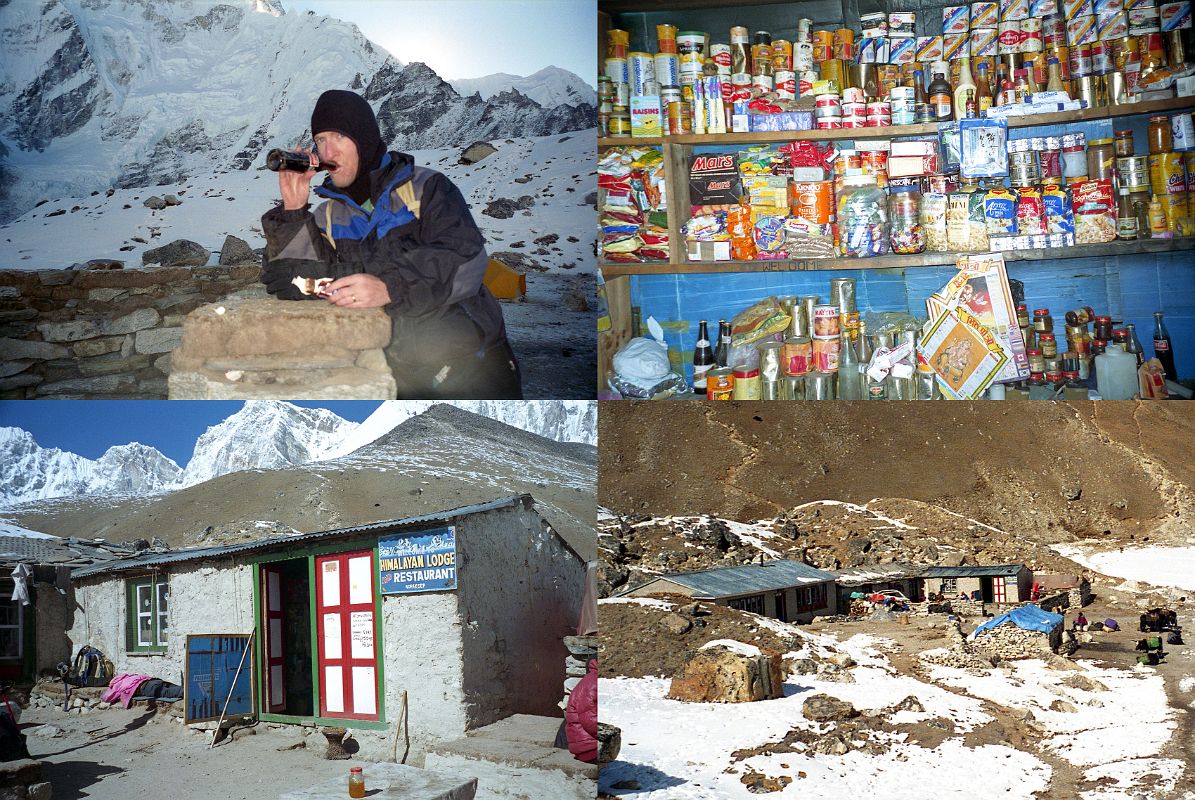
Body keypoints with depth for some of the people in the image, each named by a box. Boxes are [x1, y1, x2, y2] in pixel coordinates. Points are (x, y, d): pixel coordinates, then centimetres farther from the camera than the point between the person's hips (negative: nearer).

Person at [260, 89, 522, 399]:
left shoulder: (426, 188, 2)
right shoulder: (327, 217, 14)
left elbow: (466, 259, -13)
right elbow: (292, 287, 3)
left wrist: (390, 288, -26)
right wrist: (292, 210, -6)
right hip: (396, 373, 3)